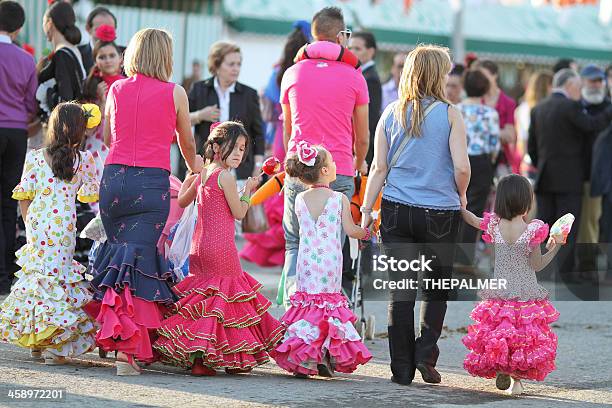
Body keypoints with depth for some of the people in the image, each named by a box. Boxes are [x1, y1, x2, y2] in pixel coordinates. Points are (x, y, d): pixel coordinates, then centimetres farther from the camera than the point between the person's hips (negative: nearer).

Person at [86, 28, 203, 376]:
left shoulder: (116, 90, 10)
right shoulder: (175, 93, 3)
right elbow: (187, 143, 17)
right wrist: (195, 165, 40)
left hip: (114, 178, 3)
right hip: (152, 182, -3)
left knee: (118, 254, 15)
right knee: (139, 257, -7)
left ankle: (118, 336, 15)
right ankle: (129, 350, -15)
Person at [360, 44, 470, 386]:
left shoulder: (392, 114, 5)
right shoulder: (450, 114, -5)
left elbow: (379, 168, 4)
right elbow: (461, 166, -11)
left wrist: (366, 210, 9)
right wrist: (461, 196, 8)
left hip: (396, 212, 3)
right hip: (440, 214, -2)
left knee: (401, 291, 5)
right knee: (437, 289, 14)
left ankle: (402, 368, 6)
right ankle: (425, 354, 0)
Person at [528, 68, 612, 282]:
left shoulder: (538, 109, 9)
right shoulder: (570, 106, -12)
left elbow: (531, 146, 12)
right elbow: (592, 125, -19)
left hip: (544, 178, 6)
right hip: (569, 178, -6)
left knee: (543, 223, 10)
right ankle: (566, 271, -3)